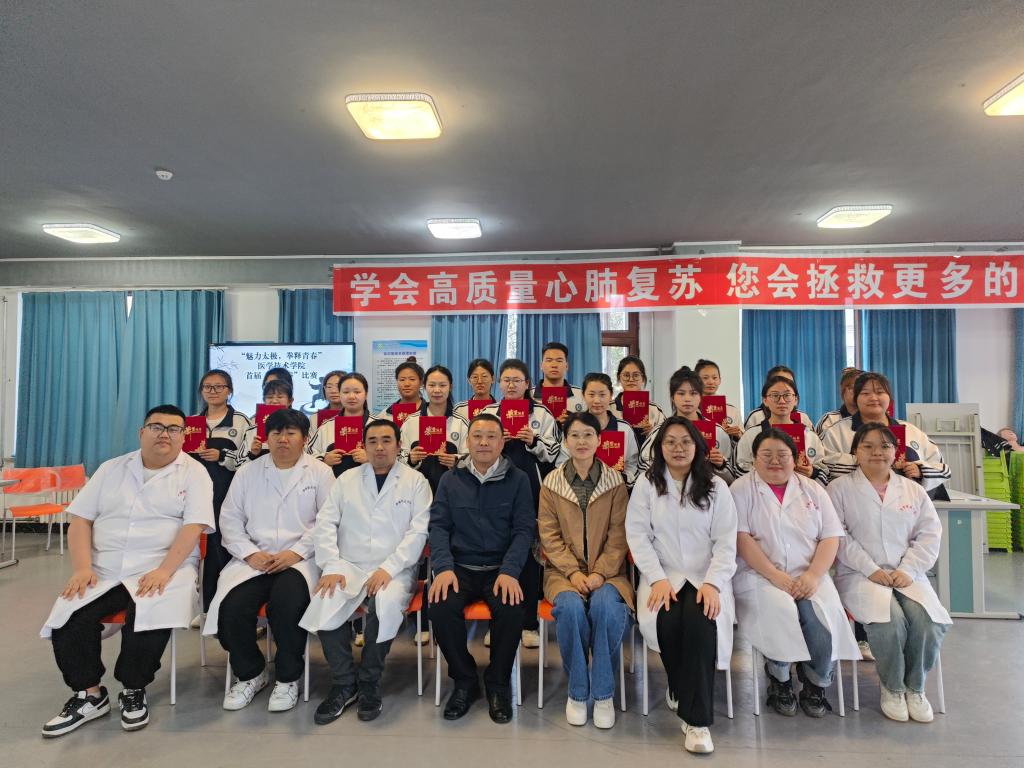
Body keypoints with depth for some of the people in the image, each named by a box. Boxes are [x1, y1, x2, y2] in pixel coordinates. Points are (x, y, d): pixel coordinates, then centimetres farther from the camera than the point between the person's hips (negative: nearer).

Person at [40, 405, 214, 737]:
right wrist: (82, 568, -6)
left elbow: (194, 526, -10)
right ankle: (89, 694, 4)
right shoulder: (112, 469, 12)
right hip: (104, 570, 4)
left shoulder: (194, 473, 0)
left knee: (150, 616, -30)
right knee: (69, 617, -19)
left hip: (163, 569, -4)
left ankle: (133, 691, -3)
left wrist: (164, 570, -22)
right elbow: (80, 520, 8)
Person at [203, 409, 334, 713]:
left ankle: (288, 678, -3)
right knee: (232, 607, -22)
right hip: (254, 559, 3)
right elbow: (230, 517, 10)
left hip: (299, 560, -3)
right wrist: (250, 553, -5)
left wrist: (296, 552, -14)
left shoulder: (320, 472, 5)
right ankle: (250, 674, 7)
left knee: (288, 606, -30)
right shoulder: (248, 472, 14)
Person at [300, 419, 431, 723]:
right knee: (324, 604, -27)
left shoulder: (415, 481, 5)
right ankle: (343, 683, -5)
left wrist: (388, 568, -16)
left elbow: (419, 531, -4)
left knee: (387, 603, -33)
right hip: (350, 566, 2)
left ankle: (368, 683, -8)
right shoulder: (347, 479, 13)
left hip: (395, 570, -2)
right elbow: (325, 523, 6)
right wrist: (331, 567, -9)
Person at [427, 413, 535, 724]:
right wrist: (443, 567, -14)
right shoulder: (450, 480, 9)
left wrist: (509, 571, -17)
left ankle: (498, 683, 0)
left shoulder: (517, 480, 5)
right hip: (460, 567, 1)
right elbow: (438, 526, 3)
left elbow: (524, 529, -1)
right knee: (441, 608, -27)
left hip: (501, 568, -1)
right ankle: (465, 680, 1)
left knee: (512, 609, -30)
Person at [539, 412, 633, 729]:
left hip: (606, 569, 0)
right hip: (564, 569, 0)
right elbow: (549, 535, 1)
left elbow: (618, 535, -1)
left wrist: (600, 573, -13)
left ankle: (603, 694, -10)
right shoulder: (551, 483, 5)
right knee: (571, 607, -30)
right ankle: (577, 692, -7)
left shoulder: (615, 482, 4)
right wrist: (573, 572, -12)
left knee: (606, 606, -30)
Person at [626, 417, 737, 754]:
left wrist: (712, 583, -15)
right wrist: (658, 579, -14)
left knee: (700, 620, -30)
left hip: (706, 577, 0)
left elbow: (726, 541, 0)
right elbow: (638, 535, -1)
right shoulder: (646, 484, 7)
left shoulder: (716, 487, 7)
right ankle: (682, 690, 0)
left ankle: (697, 719, -17)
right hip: (663, 575, 0)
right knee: (666, 620, -30)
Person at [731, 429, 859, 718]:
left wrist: (813, 576, -11)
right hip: (760, 575, -2)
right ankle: (779, 683, -3)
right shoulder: (742, 489, 2)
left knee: (822, 615, -25)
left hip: (808, 577, 3)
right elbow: (742, 538, -8)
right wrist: (776, 576, -17)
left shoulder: (813, 490, 13)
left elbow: (831, 538, 5)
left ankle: (816, 685, 1)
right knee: (780, 611, -29)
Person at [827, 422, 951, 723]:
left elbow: (929, 534, 8)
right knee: (889, 621, -29)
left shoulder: (913, 490, 15)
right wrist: (871, 570, -14)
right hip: (859, 575, -3)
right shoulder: (840, 488, 3)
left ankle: (915, 687, 2)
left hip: (906, 575, 3)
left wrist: (908, 570, -8)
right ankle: (892, 687, -1)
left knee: (927, 620, -25)